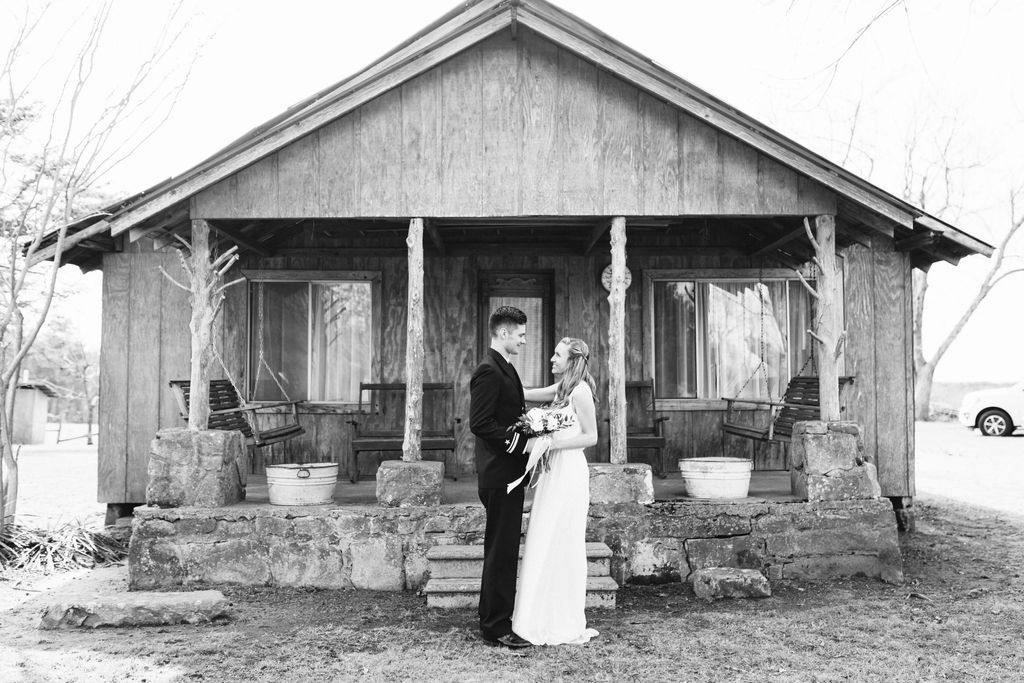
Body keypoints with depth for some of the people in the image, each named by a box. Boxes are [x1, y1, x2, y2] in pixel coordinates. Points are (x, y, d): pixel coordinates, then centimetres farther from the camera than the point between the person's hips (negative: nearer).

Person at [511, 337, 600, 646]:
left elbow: (591, 437, -11)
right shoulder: (562, 388, 14)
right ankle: (549, 618, 19)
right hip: (553, 472, 9)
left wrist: (554, 443, -17)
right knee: (547, 546, 10)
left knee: (561, 546, -2)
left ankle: (566, 624, 8)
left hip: (568, 474, -8)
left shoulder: (581, 390, -11)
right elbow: (527, 394, 18)